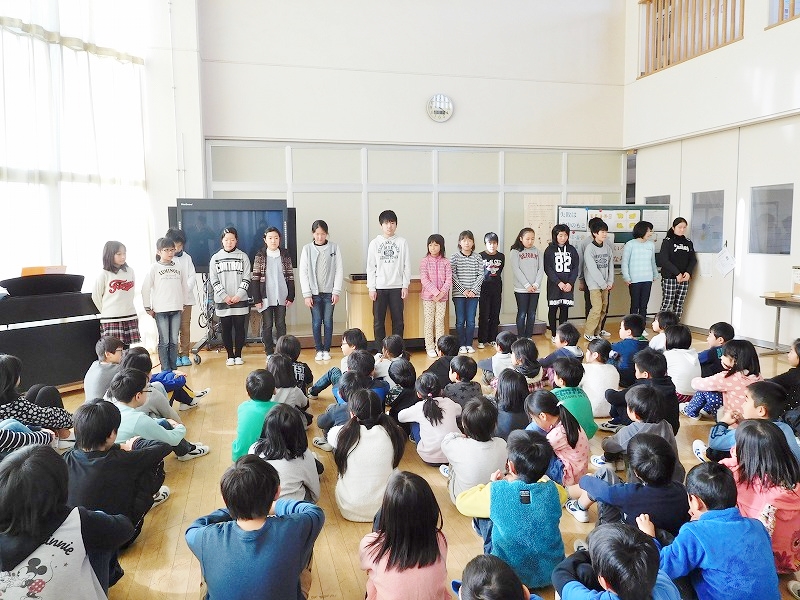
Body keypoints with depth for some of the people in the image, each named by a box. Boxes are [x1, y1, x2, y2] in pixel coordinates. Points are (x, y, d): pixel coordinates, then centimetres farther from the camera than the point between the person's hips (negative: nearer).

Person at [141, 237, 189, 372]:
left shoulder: (178, 267, 8)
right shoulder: (155, 268, -2)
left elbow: (185, 286, 15)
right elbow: (145, 288, -2)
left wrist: (182, 303, 12)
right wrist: (148, 308, -2)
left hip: (176, 310, 3)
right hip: (160, 310, -3)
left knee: (174, 341, 8)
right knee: (164, 341, 0)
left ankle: (174, 368, 16)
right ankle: (165, 370, 7)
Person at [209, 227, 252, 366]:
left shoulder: (243, 257, 4)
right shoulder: (215, 258, 6)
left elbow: (246, 278, 0)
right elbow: (214, 280, 2)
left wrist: (239, 295, -11)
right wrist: (224, 296, -8)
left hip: (240, 300, -1)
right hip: (222, 301, 1)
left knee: (239, 328, 3)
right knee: (226, 329, 5)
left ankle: (238, 355, 14)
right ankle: (230, 355, 15)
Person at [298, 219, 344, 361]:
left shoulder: (334, 248, 0)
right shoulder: (307, 249, 0)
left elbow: (339, 270, 0)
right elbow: (303, 272, 0)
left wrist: (336, 292, -5)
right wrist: (307, 294, -6)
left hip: (329, 292, 0)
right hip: (314, 293, 0)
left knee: (328, 322, 4)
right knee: (316, 322, 2)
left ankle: (326, 350, 15)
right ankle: (319, 350, 14)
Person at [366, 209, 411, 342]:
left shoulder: (402, 242, 3)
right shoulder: (374, 243, 3)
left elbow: (407, 265, 3)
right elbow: (370, 267, 3)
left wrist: (405, 286, -2)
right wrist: (371, 288, -3)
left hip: (397, 287, 0)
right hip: (379, 287, 0)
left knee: (398, 321, 5)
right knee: (378, 321, 3)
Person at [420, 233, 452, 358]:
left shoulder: (445, 262, 2)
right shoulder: (425, 261, -2)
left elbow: (449, 279, -2)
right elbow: (424, 279, -10)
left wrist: (441, 293, -15)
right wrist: (435, 292, -17)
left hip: (442, 296, 2)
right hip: (428, 296, -1)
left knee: (440, 321, 7)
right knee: (429, 322, 3)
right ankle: (430, 347, 10)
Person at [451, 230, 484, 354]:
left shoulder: (477, 258, 4)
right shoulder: (454, 257, -1)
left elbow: (481, 275, 2)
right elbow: (453, 276, -6)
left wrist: (473, 290, -8)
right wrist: (463, 290, -11)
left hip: (473, 294, 2)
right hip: (459, 294, -1)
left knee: (471, 321, 5)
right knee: (460, 321, 3)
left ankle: (469, 344, 16)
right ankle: (461, 345, 13)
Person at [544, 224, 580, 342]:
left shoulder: (572, 249, 7)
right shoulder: (550, 250, -1)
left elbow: (575, 268, 5)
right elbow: (547, 268, -6)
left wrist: (570, 283, -8)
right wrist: (559, 282, -14)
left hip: (568, 285, 2)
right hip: (554, 285, -2)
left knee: (565, 309, 4)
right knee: (553, 309, 3)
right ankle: (554, 334, 11)